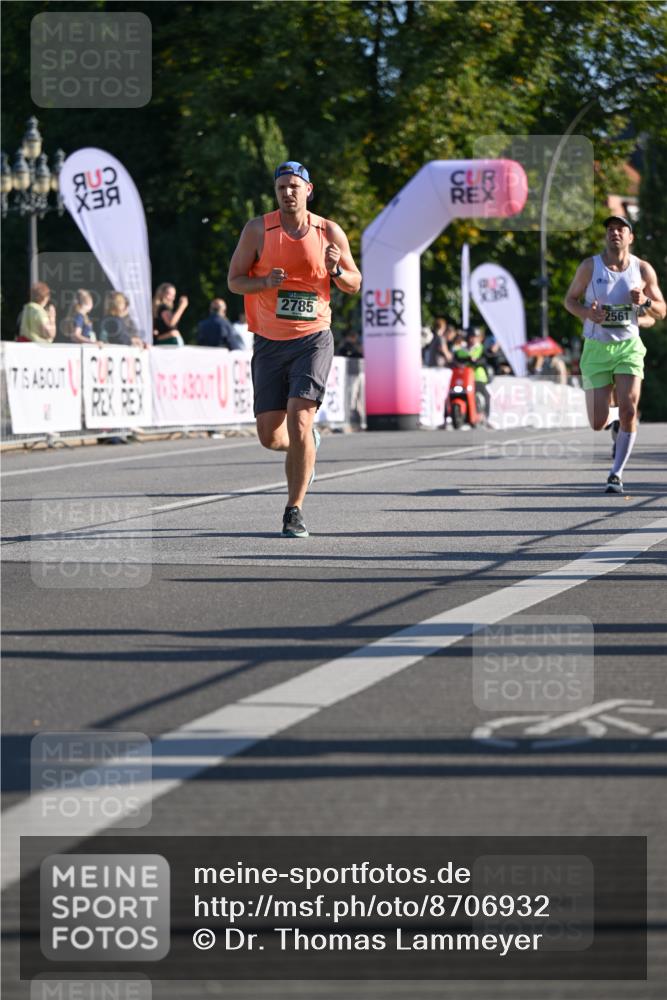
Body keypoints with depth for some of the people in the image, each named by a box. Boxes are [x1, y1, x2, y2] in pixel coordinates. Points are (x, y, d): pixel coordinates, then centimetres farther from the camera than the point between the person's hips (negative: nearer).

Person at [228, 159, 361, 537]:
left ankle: (294, 510, -8)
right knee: (270, 436, 0)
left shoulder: (330, 232, 2)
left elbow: (355, 285, 10)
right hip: (270, 343, 2)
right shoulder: (258, 230, 0)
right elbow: (234, 280, 2)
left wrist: (336, 271, -12)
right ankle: (305, 444, 37)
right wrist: (265, 282, -18)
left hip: (313, 339, -1)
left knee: (300, 420, -18)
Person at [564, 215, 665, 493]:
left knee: (628, 411, -18)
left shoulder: (643, 269, 1)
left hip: (629, 347, 0)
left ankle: (616, 473, -5)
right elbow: (570, 299, 7)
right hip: (596, 348, 0)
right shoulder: (590, 266, -3)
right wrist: (587, 313, -14)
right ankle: (615, 426, 37)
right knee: (598, 423, -2)